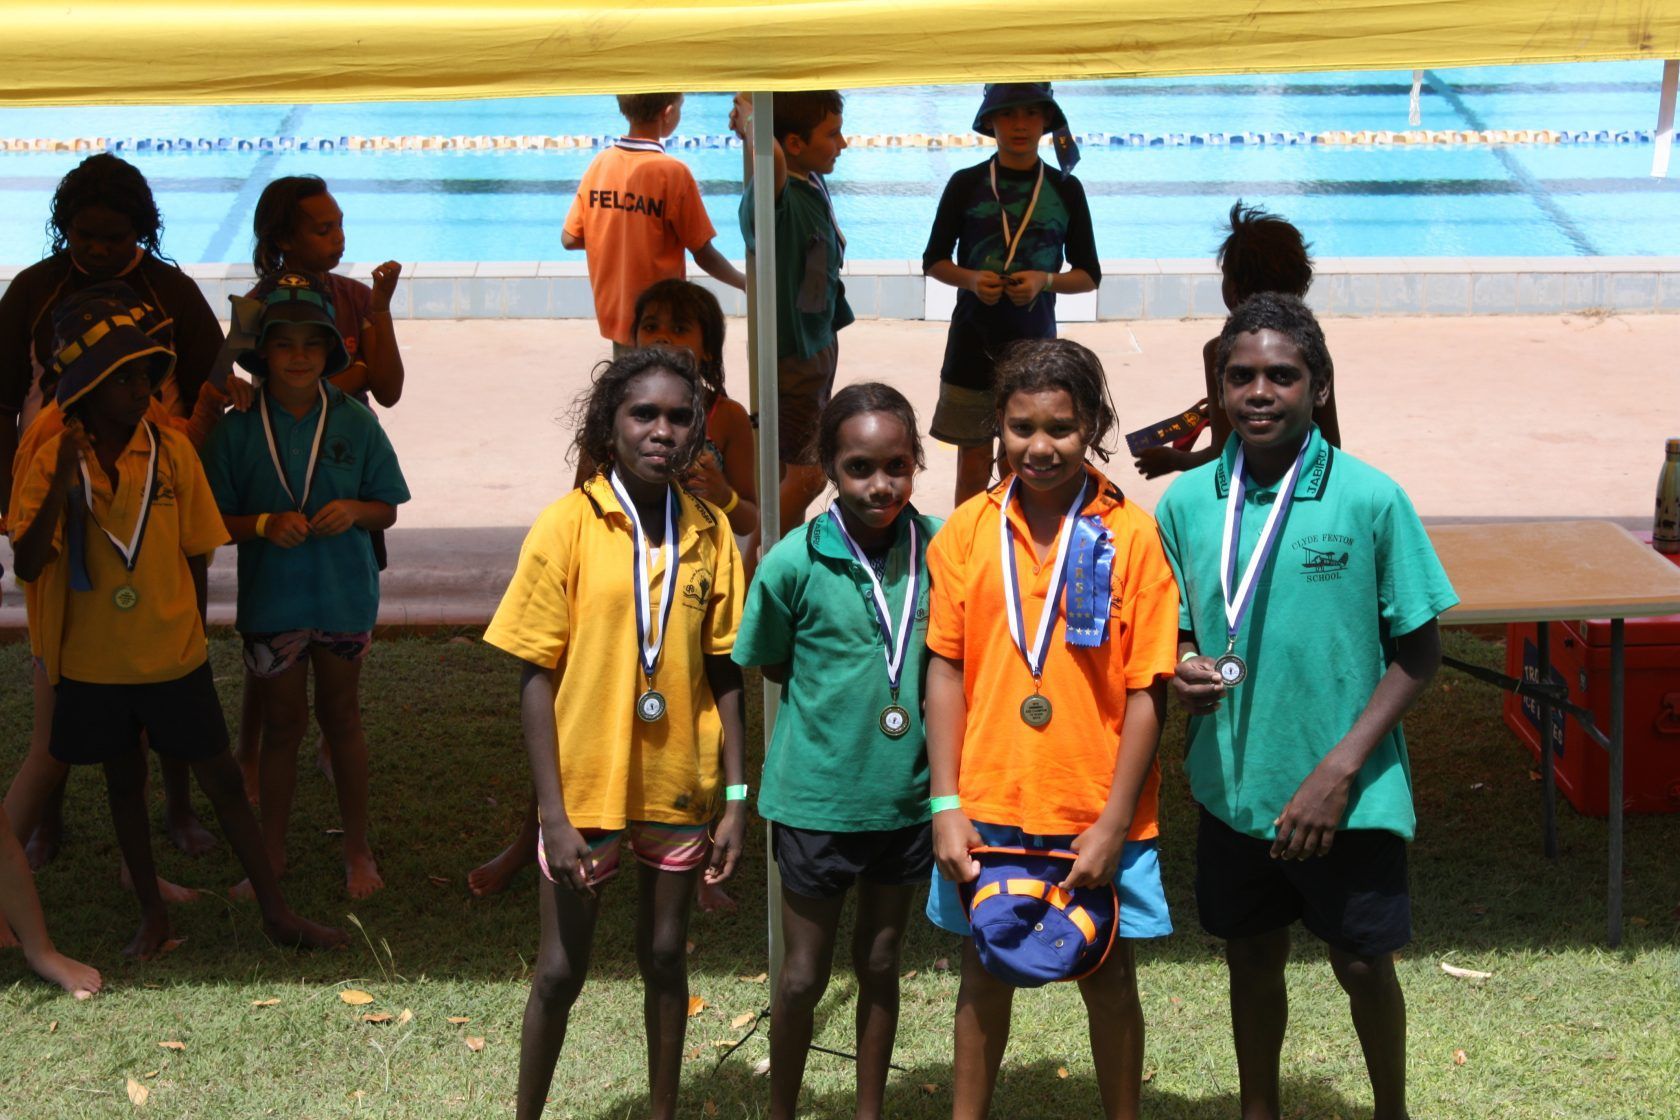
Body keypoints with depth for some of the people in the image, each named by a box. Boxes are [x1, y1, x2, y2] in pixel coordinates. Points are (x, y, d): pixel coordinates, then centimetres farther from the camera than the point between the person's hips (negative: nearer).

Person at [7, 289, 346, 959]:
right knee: (124, 782, 14)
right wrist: (63, 484, -26)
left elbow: (197, 553, 3)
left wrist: (190, 630, 5)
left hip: (173, 654, 0)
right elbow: (28, 565, -16)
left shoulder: (173, 451, -6)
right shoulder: (53, 460, -8)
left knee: (221, 778, 5)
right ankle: (152, 915, 29)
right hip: (95, 660, 0)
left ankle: (276, 911, 13)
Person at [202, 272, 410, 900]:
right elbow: (216, 520, -3)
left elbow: (387, 511, 2)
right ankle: (271, 853, 25)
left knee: (340, 716, 13)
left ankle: (357, 848, 26)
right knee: (281, 723, 10)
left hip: (344, 594, 0)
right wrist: (265, 524, -21)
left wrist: (354, 511, -19)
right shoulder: (238, 431, -7)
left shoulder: (354, 424, -5)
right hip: (270, 596, 0)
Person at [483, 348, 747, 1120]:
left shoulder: (708, 532, -1)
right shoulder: (568, 525, -10)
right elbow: (535, 678, -9)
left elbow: (723, 673, 4)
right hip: (587, 786, -3)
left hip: (679, 787, 3)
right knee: (561, 969, 8)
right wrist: (555, 815, -13)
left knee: (665, 956, 15)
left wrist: (736, 797, 0)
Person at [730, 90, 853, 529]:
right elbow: (769, 156, -53)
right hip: (791, 349, -9)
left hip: (819, 338, 9)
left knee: (797, 467, 22)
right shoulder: (777, 196, -30)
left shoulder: (813, 181, -3)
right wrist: (750, 117, -32)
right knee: (806, 475, 0)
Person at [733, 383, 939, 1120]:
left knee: (880, 962, 18)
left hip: (908, 793, 2)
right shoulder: (794, 562, -15)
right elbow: (770, 663, 0)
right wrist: (837, 701, -8)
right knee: (804, 974, 11)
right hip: (817, 796, -2)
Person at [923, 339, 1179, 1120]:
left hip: (1097, 812, -2)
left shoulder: (1130, 534, -8)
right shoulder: (967, 530, -1)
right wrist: (946, 805, -4)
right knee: (984, 969, 15)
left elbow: (1147, 691, -8)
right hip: (989, 805, 2)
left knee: (1109, 979, 10)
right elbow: (947, 670, 1)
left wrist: (1112, 825, -12)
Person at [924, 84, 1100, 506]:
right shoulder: (966, 184, 1)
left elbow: (1089, 275, 6)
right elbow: (934, 261, 8)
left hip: (1035, 344, 1)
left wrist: (1045, 281, -14)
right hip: (973, 341, 0)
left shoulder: (1065, 189, 3)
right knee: (973, 463, 2)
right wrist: (970, 279, -13)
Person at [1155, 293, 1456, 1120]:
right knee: (1253, 960, 17)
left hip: (1348, 795, -3)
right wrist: (1182, 669, -16)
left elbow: (1417, 649, -8)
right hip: (1233, 786, 3)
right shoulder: (1186, 503, -4)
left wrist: (1341, 769, -15)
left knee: (1362, 964, 11)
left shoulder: (1370, 500, -14)